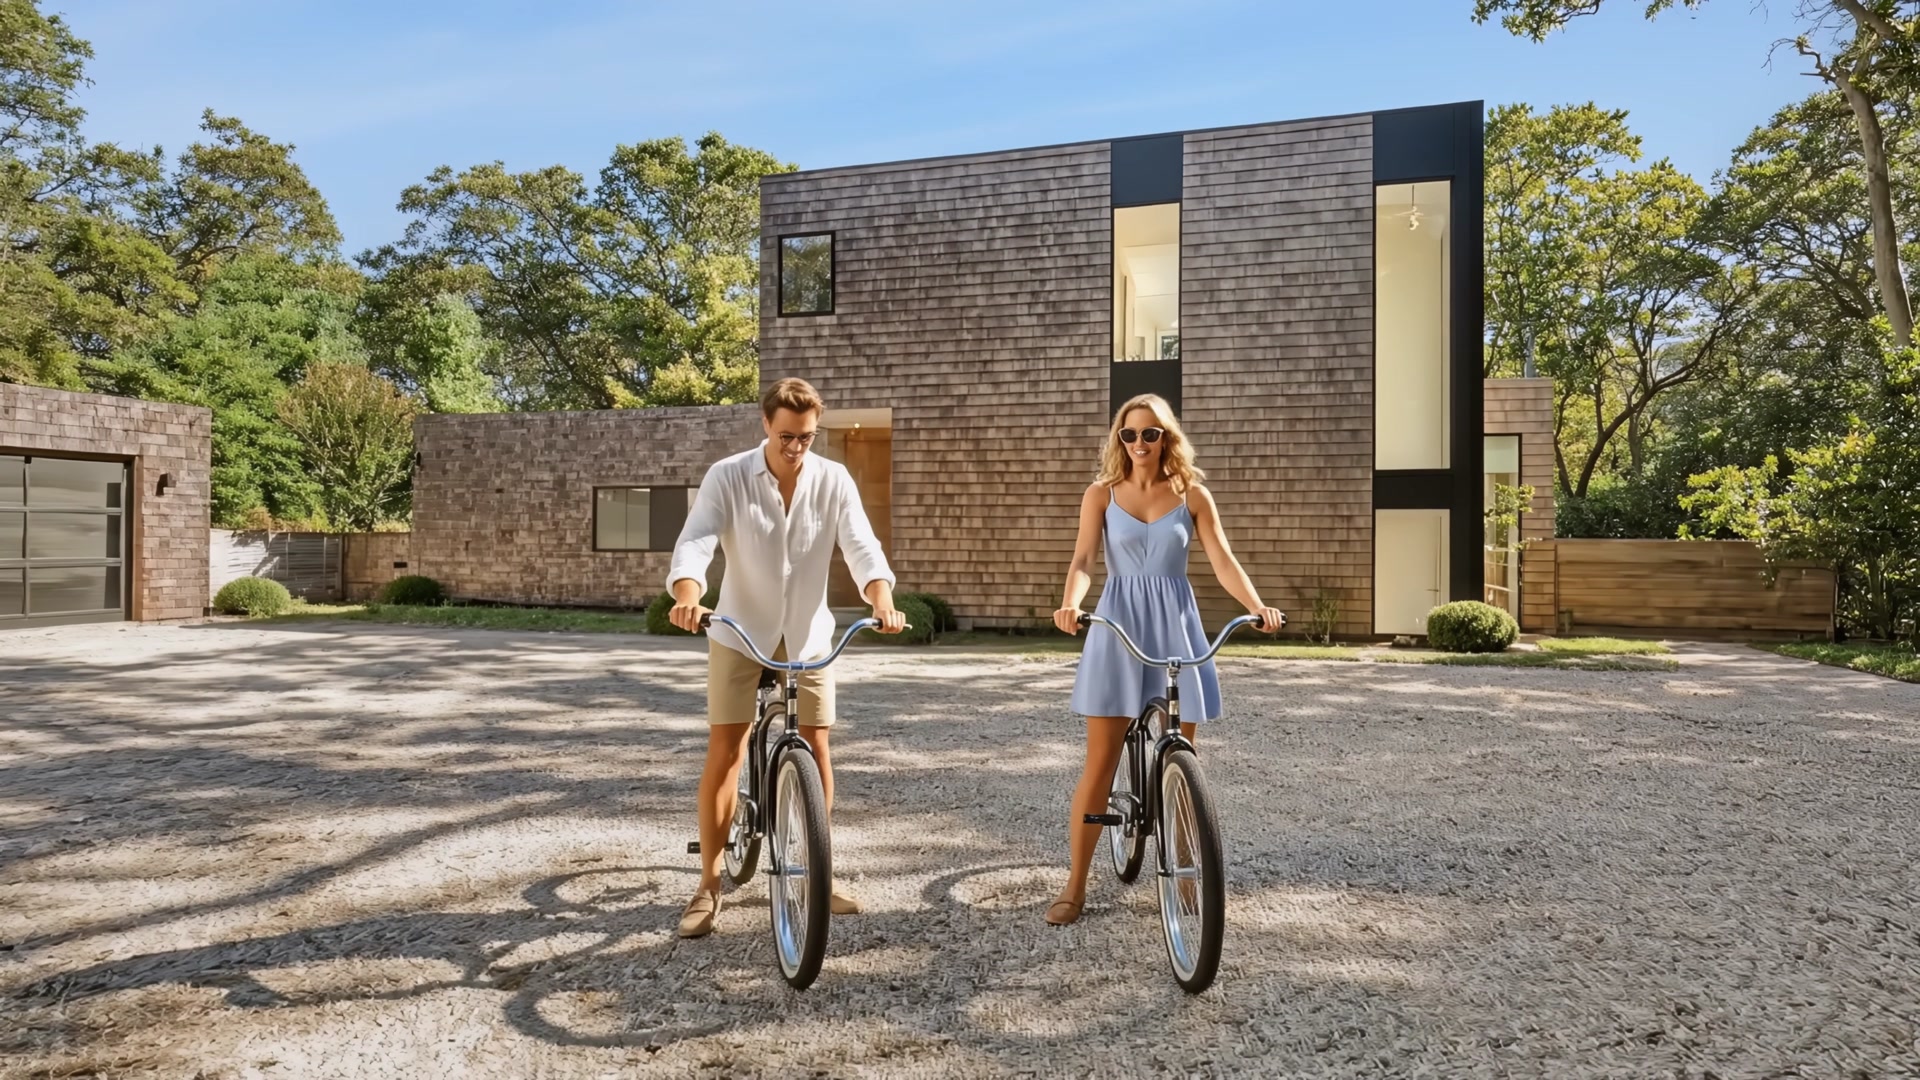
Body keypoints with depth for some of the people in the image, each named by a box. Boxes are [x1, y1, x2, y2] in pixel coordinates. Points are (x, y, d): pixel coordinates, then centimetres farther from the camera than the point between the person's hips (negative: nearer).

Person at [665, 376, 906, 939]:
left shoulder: (834, 480, -9)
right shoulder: (727, 477, -13)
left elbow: (862, 546, -17)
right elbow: (695, 542, -24)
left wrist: (882, 601, -36)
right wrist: (688, 596, -45)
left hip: (808, 633, 2)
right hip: (739, 633, -2)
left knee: (817, 750, 3)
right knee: (724, 753, -3)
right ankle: (709, 884, 10)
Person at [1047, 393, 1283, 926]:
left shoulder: (1192, 495, 4)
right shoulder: (1101, 494, 2)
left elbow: (1223, 562, -2)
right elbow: (1083, 560, -8)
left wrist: (1257, 606, -20)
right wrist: (1070, 604, -29)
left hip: (1175, 625, 1)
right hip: (1118, 623, -1)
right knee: (1099, 763, -1)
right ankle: (1075, 886, 8)